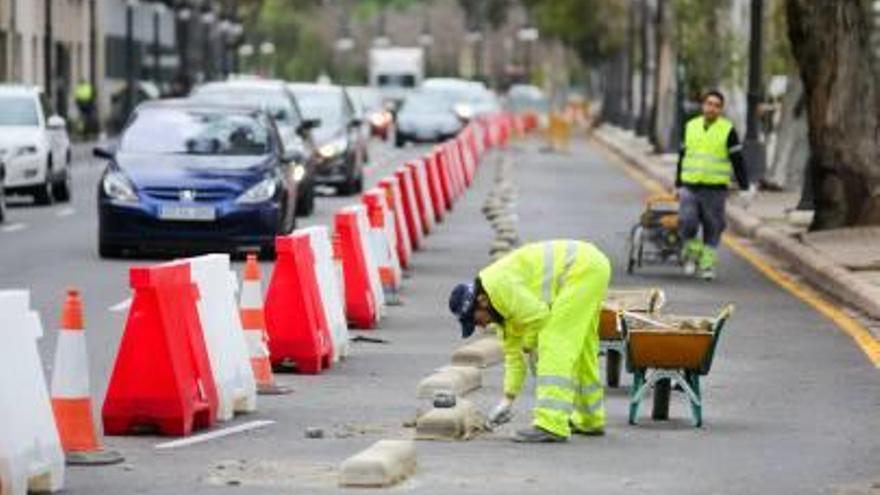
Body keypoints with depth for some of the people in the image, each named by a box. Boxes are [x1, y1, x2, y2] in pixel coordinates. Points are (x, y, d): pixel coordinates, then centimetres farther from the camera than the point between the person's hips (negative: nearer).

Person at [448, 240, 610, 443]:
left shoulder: (498, 285, -15)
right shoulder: (501, 305, 15)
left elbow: (538, 316, -19)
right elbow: (514, 352, 20)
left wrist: (529, 347, -1)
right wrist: (508, 399, 17)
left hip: (582, 269, -11)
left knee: (554, 346, -14)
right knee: (580, 349, 21)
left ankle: (551, 425, -22)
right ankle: (590, 420, 33)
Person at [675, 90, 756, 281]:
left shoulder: (728, 130, -1)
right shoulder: (691, 127, 11)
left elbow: (738, 161, 1)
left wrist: (745, 188, -2)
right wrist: (678, 185, 20)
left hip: (715, 189, -2)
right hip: (690, 187, 2)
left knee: (712, 229, 2)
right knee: (687, 223, -11)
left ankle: (708, 264, 13)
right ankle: (692, 255, 11)